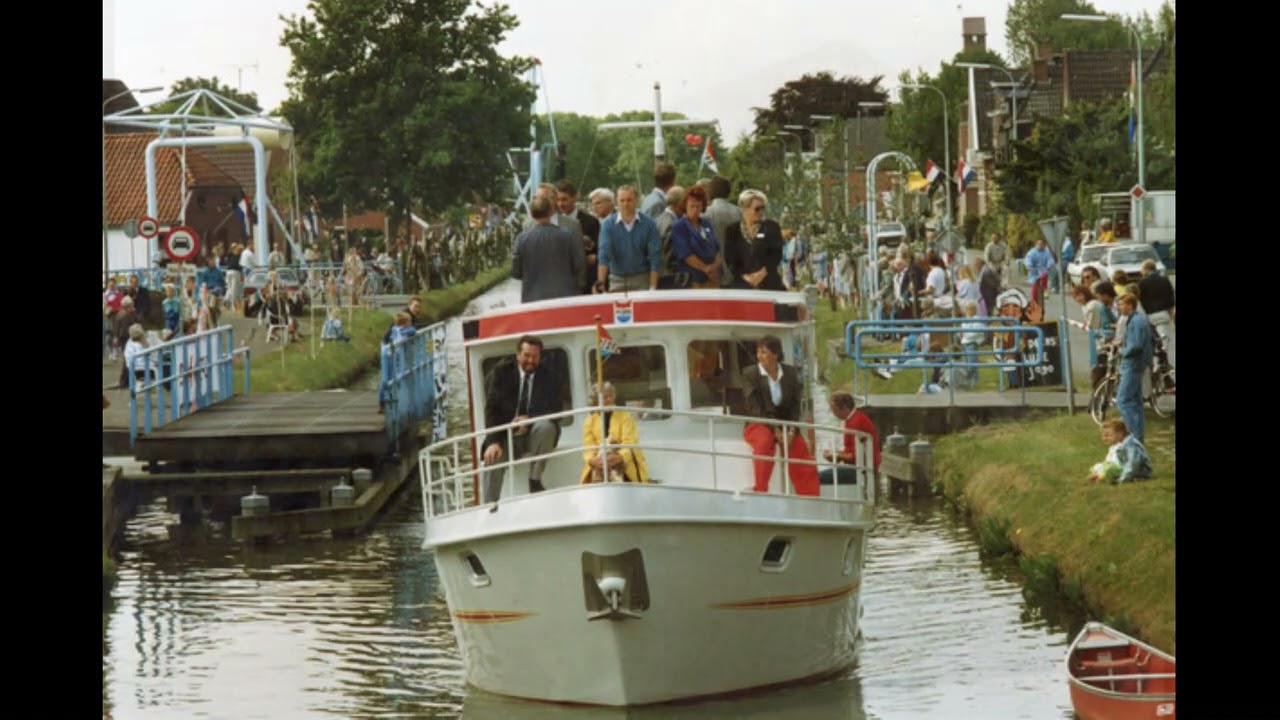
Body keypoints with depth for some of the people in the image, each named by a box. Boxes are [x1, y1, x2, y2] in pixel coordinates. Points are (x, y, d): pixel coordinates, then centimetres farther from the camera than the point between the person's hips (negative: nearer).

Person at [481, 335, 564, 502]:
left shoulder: (550, 377, 0)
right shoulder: (501, 373, -3)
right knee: (492, 457, -29)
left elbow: (554, 412, -6)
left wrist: (529, 419, -27)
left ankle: (535, 480, -22)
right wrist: (493, 442, -28)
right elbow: (491, 409, -13)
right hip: (506, 434, 0)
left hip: (535, 433, 1)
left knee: (546, 425, -32)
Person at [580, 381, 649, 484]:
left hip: (625, 462, -2)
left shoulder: (625, 416, 5)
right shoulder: (590, 421, 12)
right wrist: (592, 460, -24)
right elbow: (588, 447, 1)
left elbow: (630, 443, -8)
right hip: (598, 466, 2)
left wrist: (619, 457, -30)